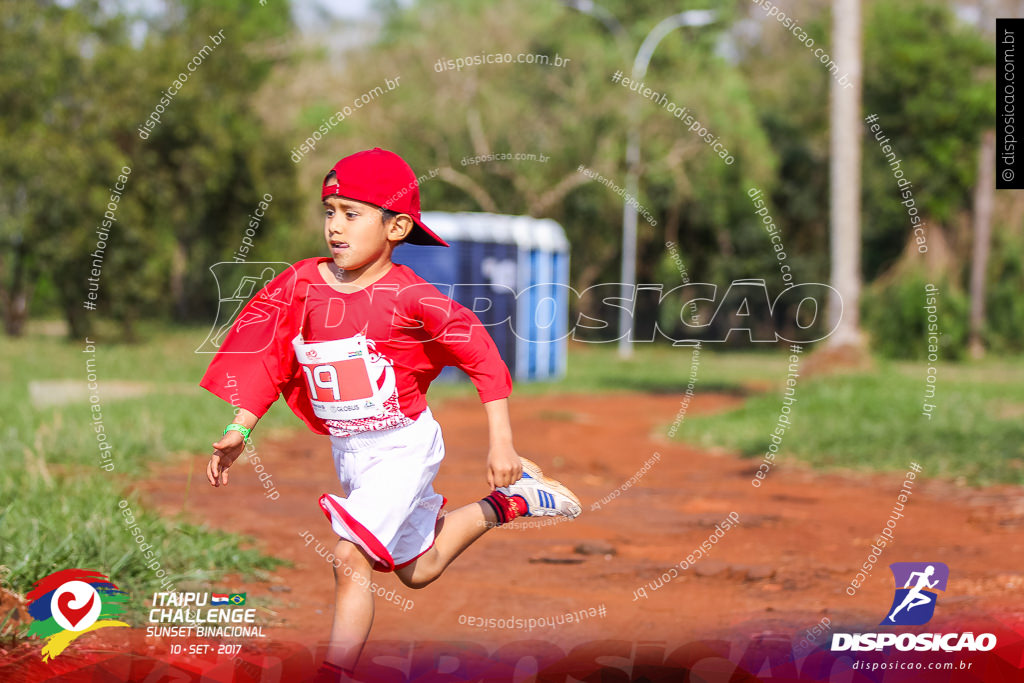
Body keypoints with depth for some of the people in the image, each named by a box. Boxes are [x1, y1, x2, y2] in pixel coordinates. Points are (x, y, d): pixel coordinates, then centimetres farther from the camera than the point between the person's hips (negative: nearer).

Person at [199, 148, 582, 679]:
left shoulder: (408, 295, -20)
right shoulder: (302, 284, -6)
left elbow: (482, 355, -15)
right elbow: (267, 362, 2)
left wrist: (501, 443, -17)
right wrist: (238, 430, -8)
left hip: (402, 445, -6)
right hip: (347, 450, 7)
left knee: (350, 557, -21)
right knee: (417, 568, 23)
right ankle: (508, 503, 44)